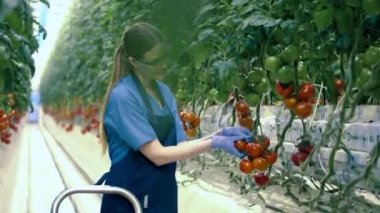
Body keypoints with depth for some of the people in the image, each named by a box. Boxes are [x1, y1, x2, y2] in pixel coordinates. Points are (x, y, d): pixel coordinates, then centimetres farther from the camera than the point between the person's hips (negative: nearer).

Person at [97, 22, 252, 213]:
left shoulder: (164, 91, 6)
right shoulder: (123, 96, -16)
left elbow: (179, 146, 5)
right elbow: (157, 154, -19)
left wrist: (219, 135, -9)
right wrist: (213, 143, -19)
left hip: (162, 197, 7)